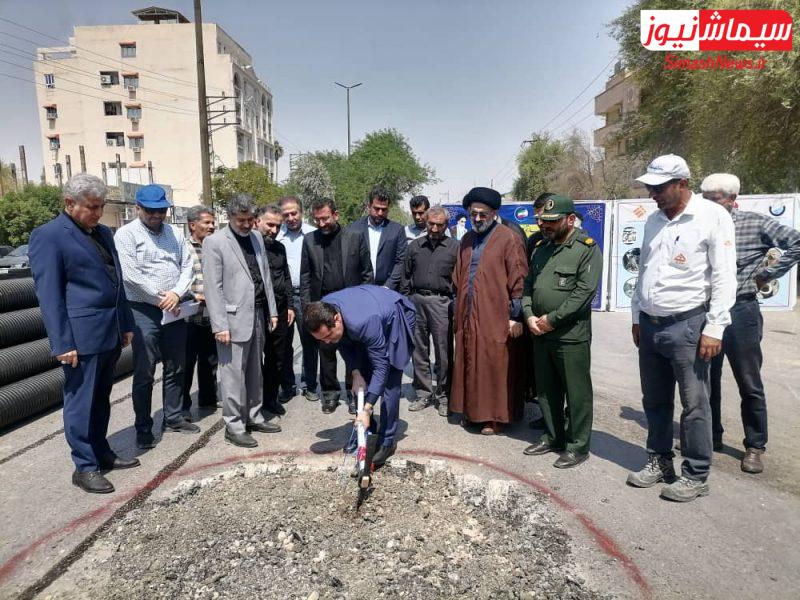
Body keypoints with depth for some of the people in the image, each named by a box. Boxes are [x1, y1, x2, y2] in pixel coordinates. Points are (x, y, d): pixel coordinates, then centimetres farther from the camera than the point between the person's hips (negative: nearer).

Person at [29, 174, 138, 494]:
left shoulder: (103, 233, 13)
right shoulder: (48, 236, -9)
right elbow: (49, 294, -13)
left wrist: (126, 324, 16)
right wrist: (62, 343, -16)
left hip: (111, 333, 7)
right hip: (81, 336, -7)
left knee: (101, 399, 17)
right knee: (80, 402, 3)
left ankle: (101, 453, 30)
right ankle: (84, 467, 15)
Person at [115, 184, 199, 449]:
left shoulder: (175, 233, 11)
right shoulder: (126, 234, -5)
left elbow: (188, 265, 6)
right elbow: (131, 274, -14)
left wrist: (176, 293, -11)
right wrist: (162, 298, -12)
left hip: (175, 310, 5)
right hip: (144, 311, -5)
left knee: (175, 369, 13)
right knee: (144, 374, 0)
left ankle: (173, 418, 28)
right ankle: (143, 428, 12)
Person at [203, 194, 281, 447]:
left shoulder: (257, 238, 12)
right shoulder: (214, 242, -8)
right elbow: (213, 287, -12)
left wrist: (272, 310, 12)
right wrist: (220, 325, -16)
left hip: (258, 315, 7)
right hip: (234, 318, -6)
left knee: (254, 372, 15)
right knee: (233, 375, 0)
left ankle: (253, 417, 28)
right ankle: (234, 426, 12)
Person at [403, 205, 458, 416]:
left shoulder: (454, 247, 2)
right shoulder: (414, 246, 12)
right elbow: (406, 276, 15)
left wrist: (456, 304, -5)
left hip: (441, 302, -3)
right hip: (416, 300, 3)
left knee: (443, 352, 0)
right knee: (419, 351, 8)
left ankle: (443, 396, 12)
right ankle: (423, 393, 19)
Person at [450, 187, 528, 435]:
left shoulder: (508, 238, -7)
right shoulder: (467, 240, 13)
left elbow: (518, 281, -9)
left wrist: (515, 316, -11)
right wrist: (458, 311, 16)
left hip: (496, 319, -6)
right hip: (467, 317, 6)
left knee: (495, 367, 2)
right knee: (469, 365, 12)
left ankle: (496, 416, 16)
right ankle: (471, 410, 27)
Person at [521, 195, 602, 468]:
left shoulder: (587, 248, -7)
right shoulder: (541, 248, 13)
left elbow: (585, 291, -16)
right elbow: (528, 285, 14)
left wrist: (552, 319, -16)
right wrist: (529, 316, -1)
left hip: (571, 336, -7)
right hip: (540, 333, 7)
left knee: (577, 394, 4)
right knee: (546, 391, 16)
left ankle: (578, 446, 18)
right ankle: (553, 438, 31)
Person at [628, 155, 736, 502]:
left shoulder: (713, 216, -7)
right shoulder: (654, 221, 13)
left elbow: (724, 277, -11)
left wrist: (714, 328, -16)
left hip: (687, 325, -6)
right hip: (649, 325, 7)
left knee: (694, 405, 2)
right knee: (654, 401, 15)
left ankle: (696, 476, 16)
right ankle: (659, 461, 30)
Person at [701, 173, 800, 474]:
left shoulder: (755, 223, -4)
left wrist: (766, 274, -8)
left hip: (740, 313, -3)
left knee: (749, 384, 6)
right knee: (707, 380, 12)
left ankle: (755, 446, 20)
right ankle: (712, 436, 29)